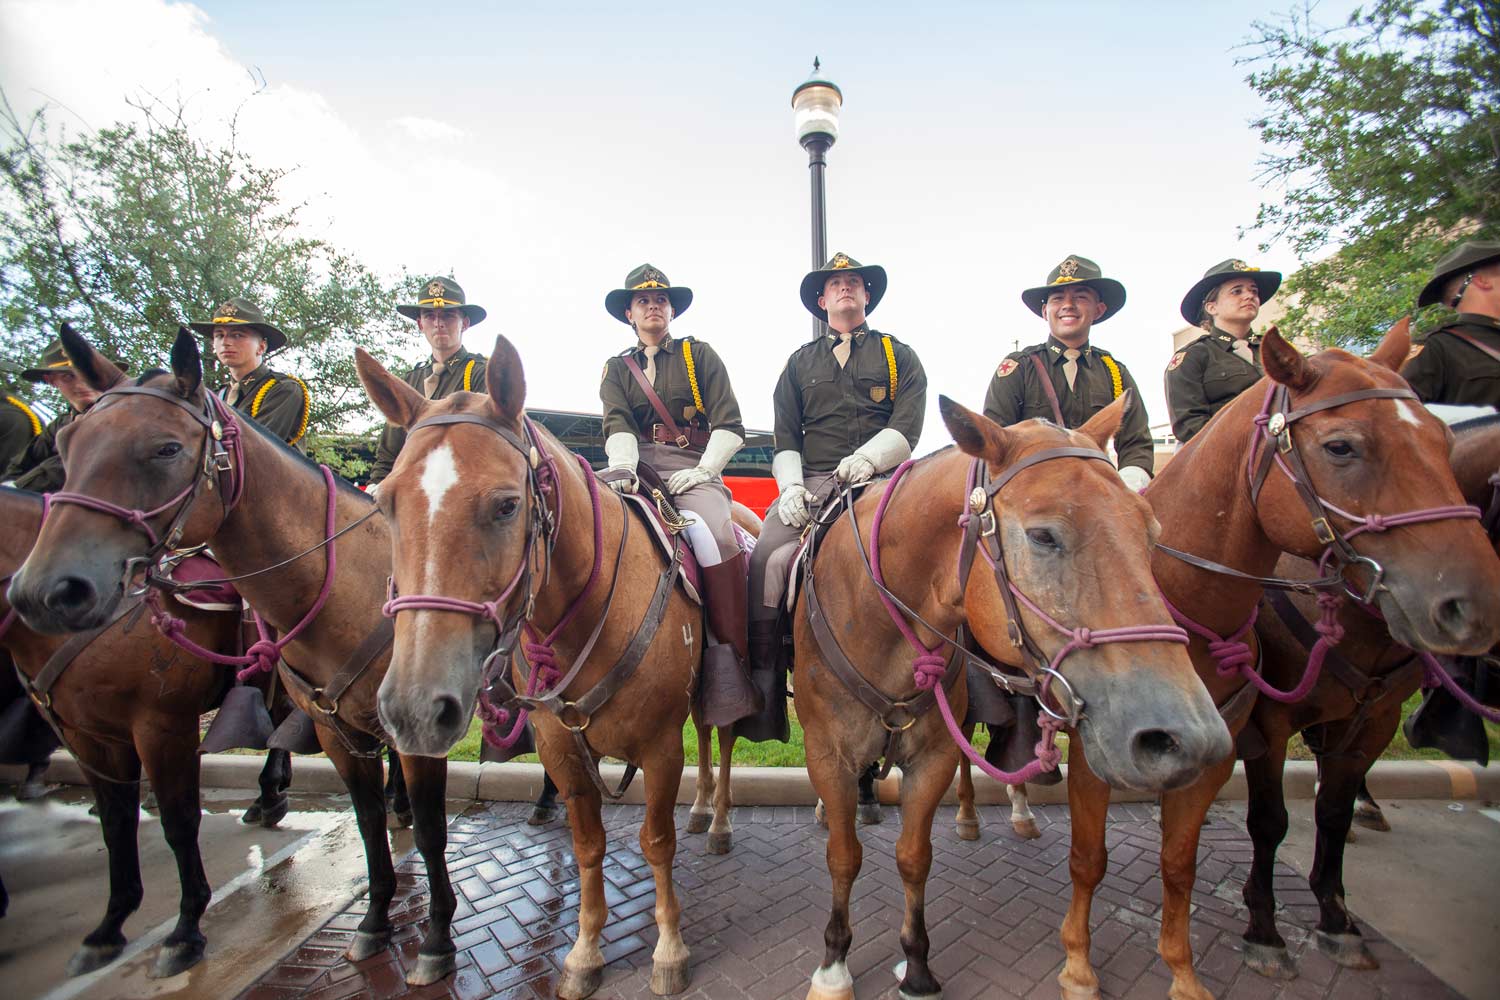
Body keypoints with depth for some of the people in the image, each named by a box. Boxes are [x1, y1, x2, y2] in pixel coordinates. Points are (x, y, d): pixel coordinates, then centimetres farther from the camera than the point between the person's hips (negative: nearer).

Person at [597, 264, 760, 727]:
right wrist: (622, 468, -18)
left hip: (693, 469, -3)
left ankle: (729, 666, -24)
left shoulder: (700, 354, 14)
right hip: (638, 469, 3)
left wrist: (704, 470, -10)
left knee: (717, 536, -32)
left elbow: (730, 426, 5)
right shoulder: (616, 368, 20)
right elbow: (617, 426, 2)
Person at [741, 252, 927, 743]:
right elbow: (785, 437, 15)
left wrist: (867, 458, -16)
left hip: (880, 480, -1)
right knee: (766, 557, -22)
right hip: (812, 483, 2)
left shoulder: (898, 355, 18)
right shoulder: (800, 361, 24)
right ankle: (762, 689, -15)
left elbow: (907, 427, 3)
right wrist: (792, 486, -3)